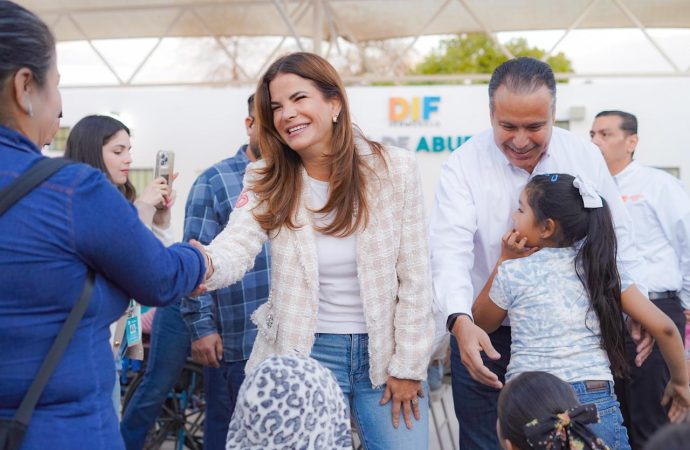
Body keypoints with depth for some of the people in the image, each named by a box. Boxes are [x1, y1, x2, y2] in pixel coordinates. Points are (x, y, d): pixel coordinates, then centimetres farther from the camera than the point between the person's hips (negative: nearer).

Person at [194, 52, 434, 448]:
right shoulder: (268, 182, -3)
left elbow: (414, 277, -5)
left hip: (387, 353, 0)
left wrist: (408, 367, -6)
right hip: (303, 356, 1)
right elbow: (234, 251, -18)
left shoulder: (395, 169, -8)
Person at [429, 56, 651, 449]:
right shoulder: (464, 165, -9)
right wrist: (461, 321, -34)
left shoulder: (586, 158, 0)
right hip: (487, 339, -2)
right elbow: (451, 248, -20)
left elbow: (617, 240, 8)